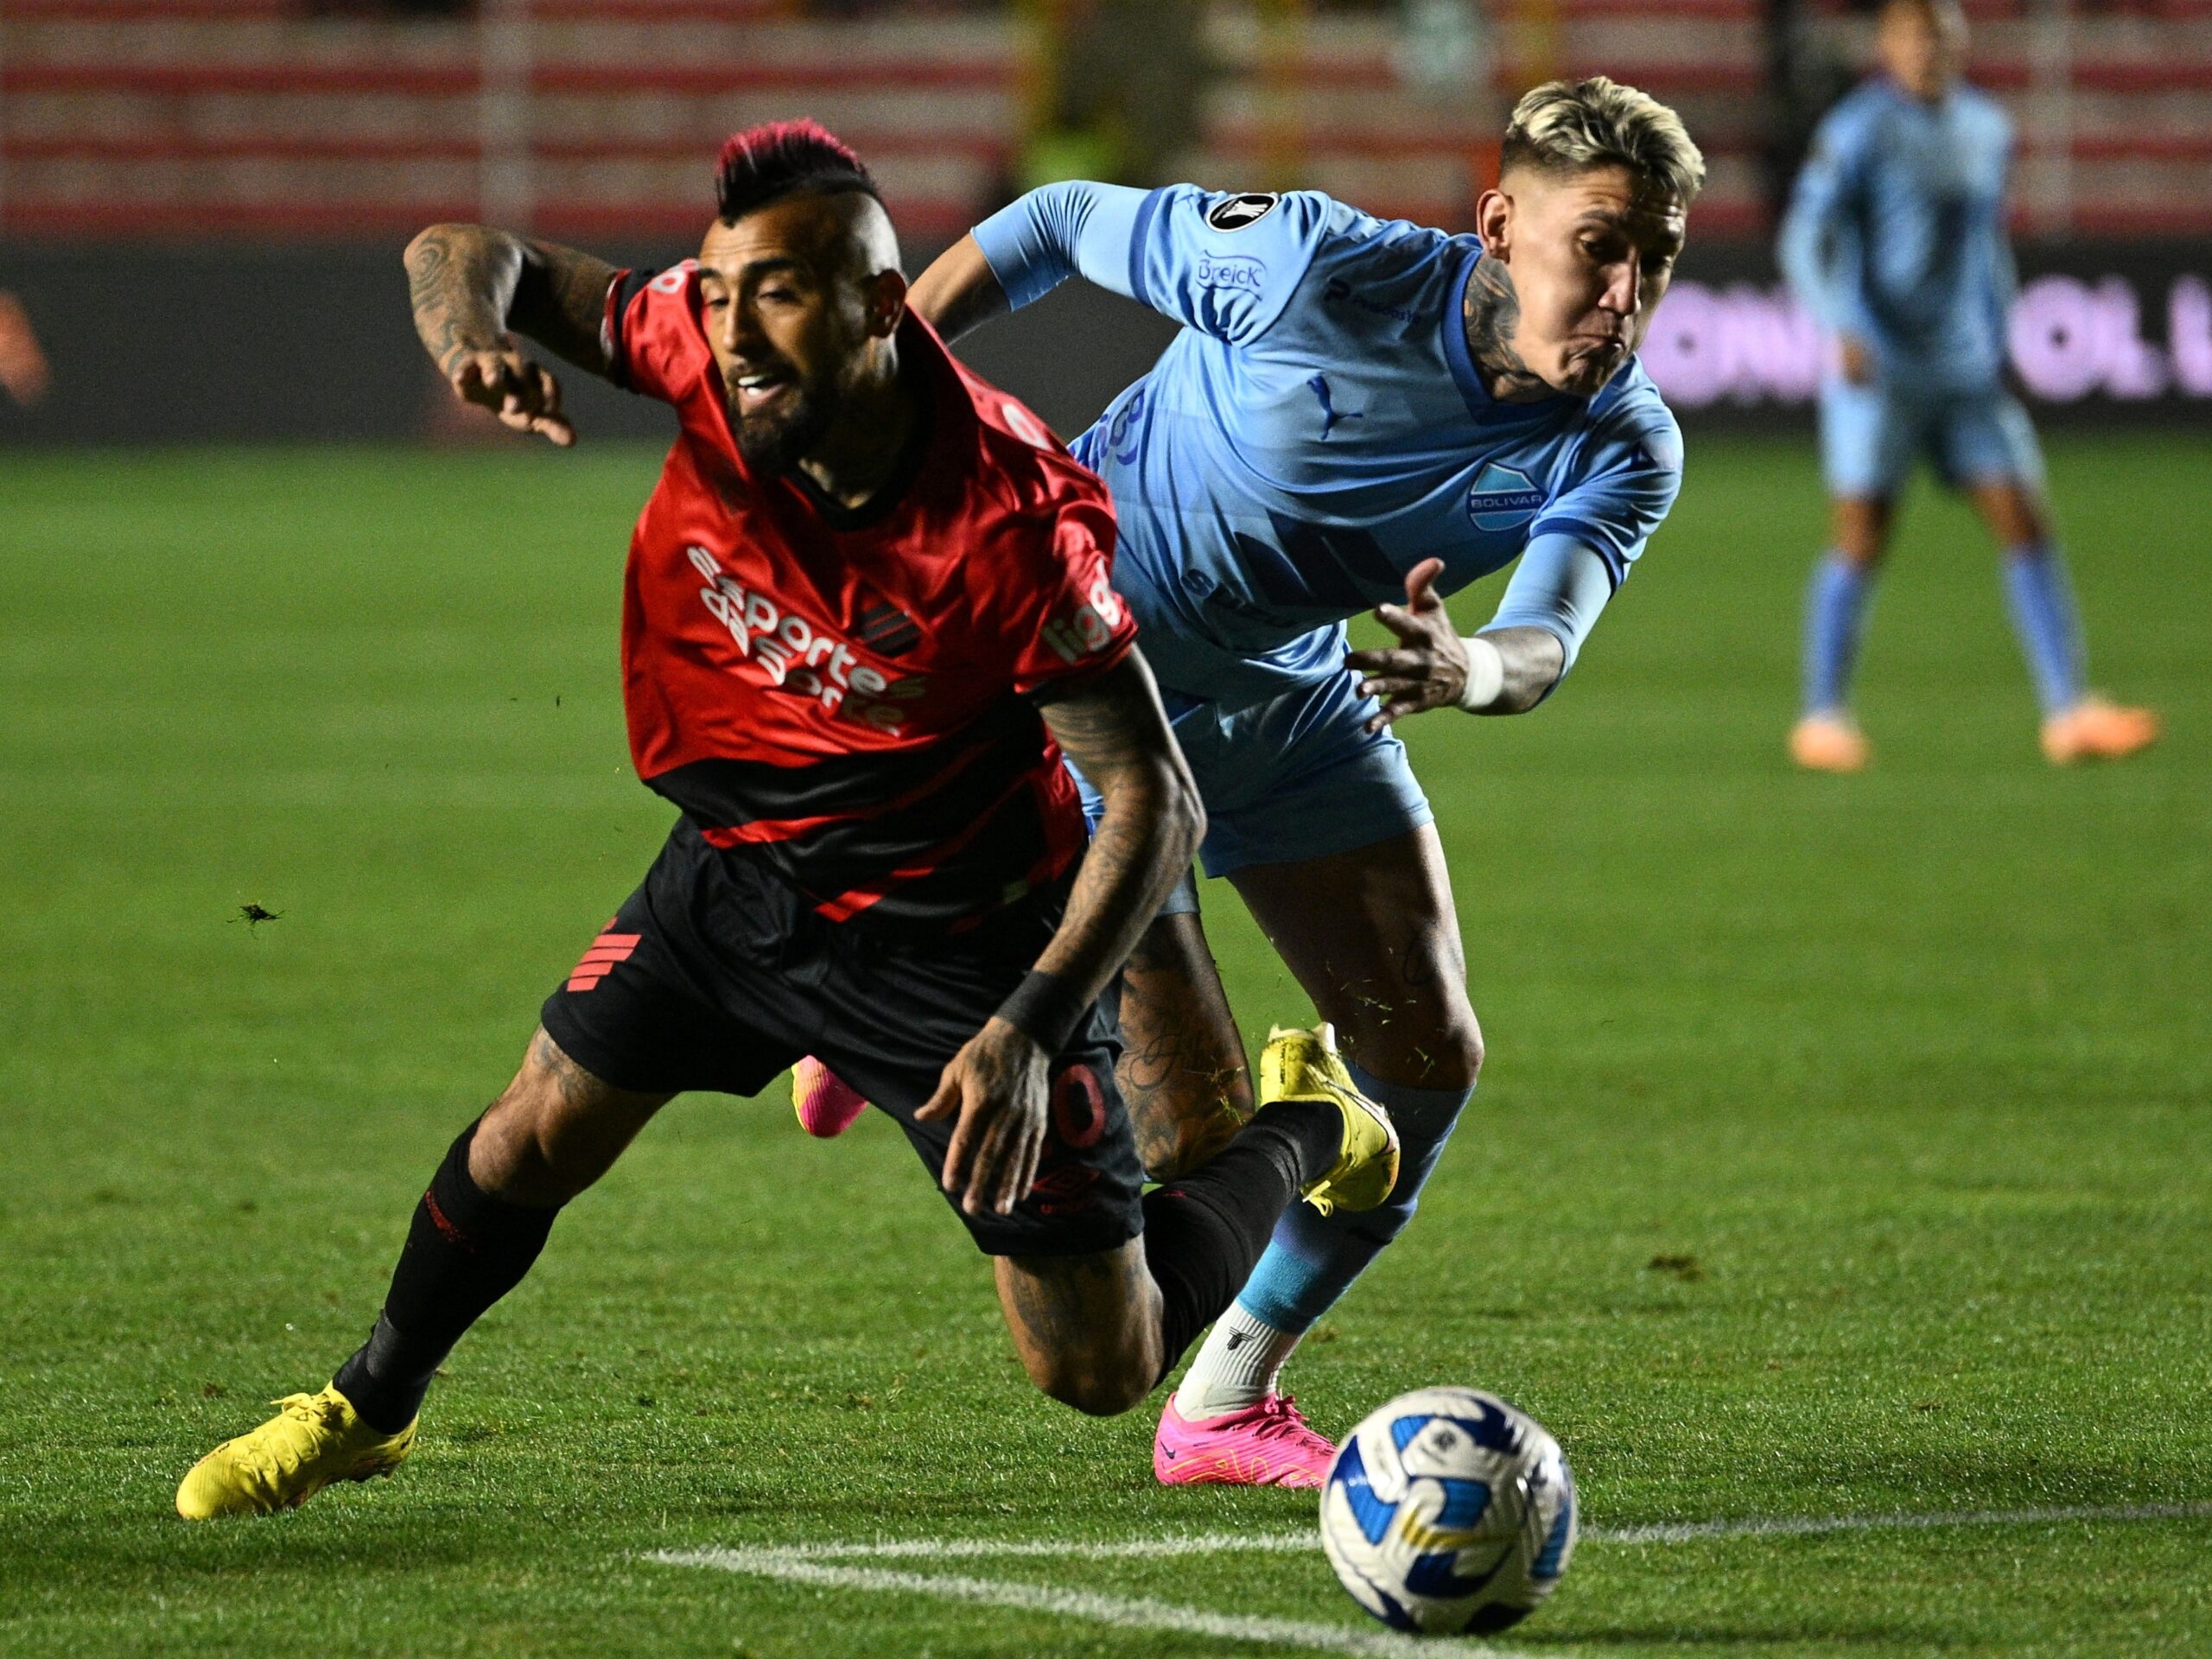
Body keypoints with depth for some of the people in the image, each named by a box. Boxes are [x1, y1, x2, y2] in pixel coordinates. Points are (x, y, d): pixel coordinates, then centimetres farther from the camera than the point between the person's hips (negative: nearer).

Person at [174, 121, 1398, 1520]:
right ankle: (367, 1411, 34)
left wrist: (1027, 1028, -35)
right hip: (741, 867, 4)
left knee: (1103, 1372, 0)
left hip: (954, 927, -4)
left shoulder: (1011, 512, -33)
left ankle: (1305, 1130, 27)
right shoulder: (706, 352, -20)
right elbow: (464, 252, -7)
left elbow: (1155, 802, -26)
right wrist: (472, 337, -31)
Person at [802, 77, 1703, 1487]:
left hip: (1286, 699, 6)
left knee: (1428, 1056, 1)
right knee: (1190, 1130, -10)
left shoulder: (1624, 452, -15)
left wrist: (1475, 669, -57)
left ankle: (1226, 1404, 21)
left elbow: (1549, 642, -33)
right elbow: (1063, 224, -13)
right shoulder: (1323, 271, -28)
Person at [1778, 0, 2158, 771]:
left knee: (2026, 526, -3)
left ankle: (2068, 713, -4)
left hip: (1969, 372, 6)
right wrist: (1846, 332, -29)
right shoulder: (1858, 130, -8)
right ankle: (1821, 720, 7)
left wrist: (1998, 346, 19)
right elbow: (1806, 240, -16)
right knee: (1861, 541, -5)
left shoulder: (1986, 130, 12)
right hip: (1879, 371, -6)